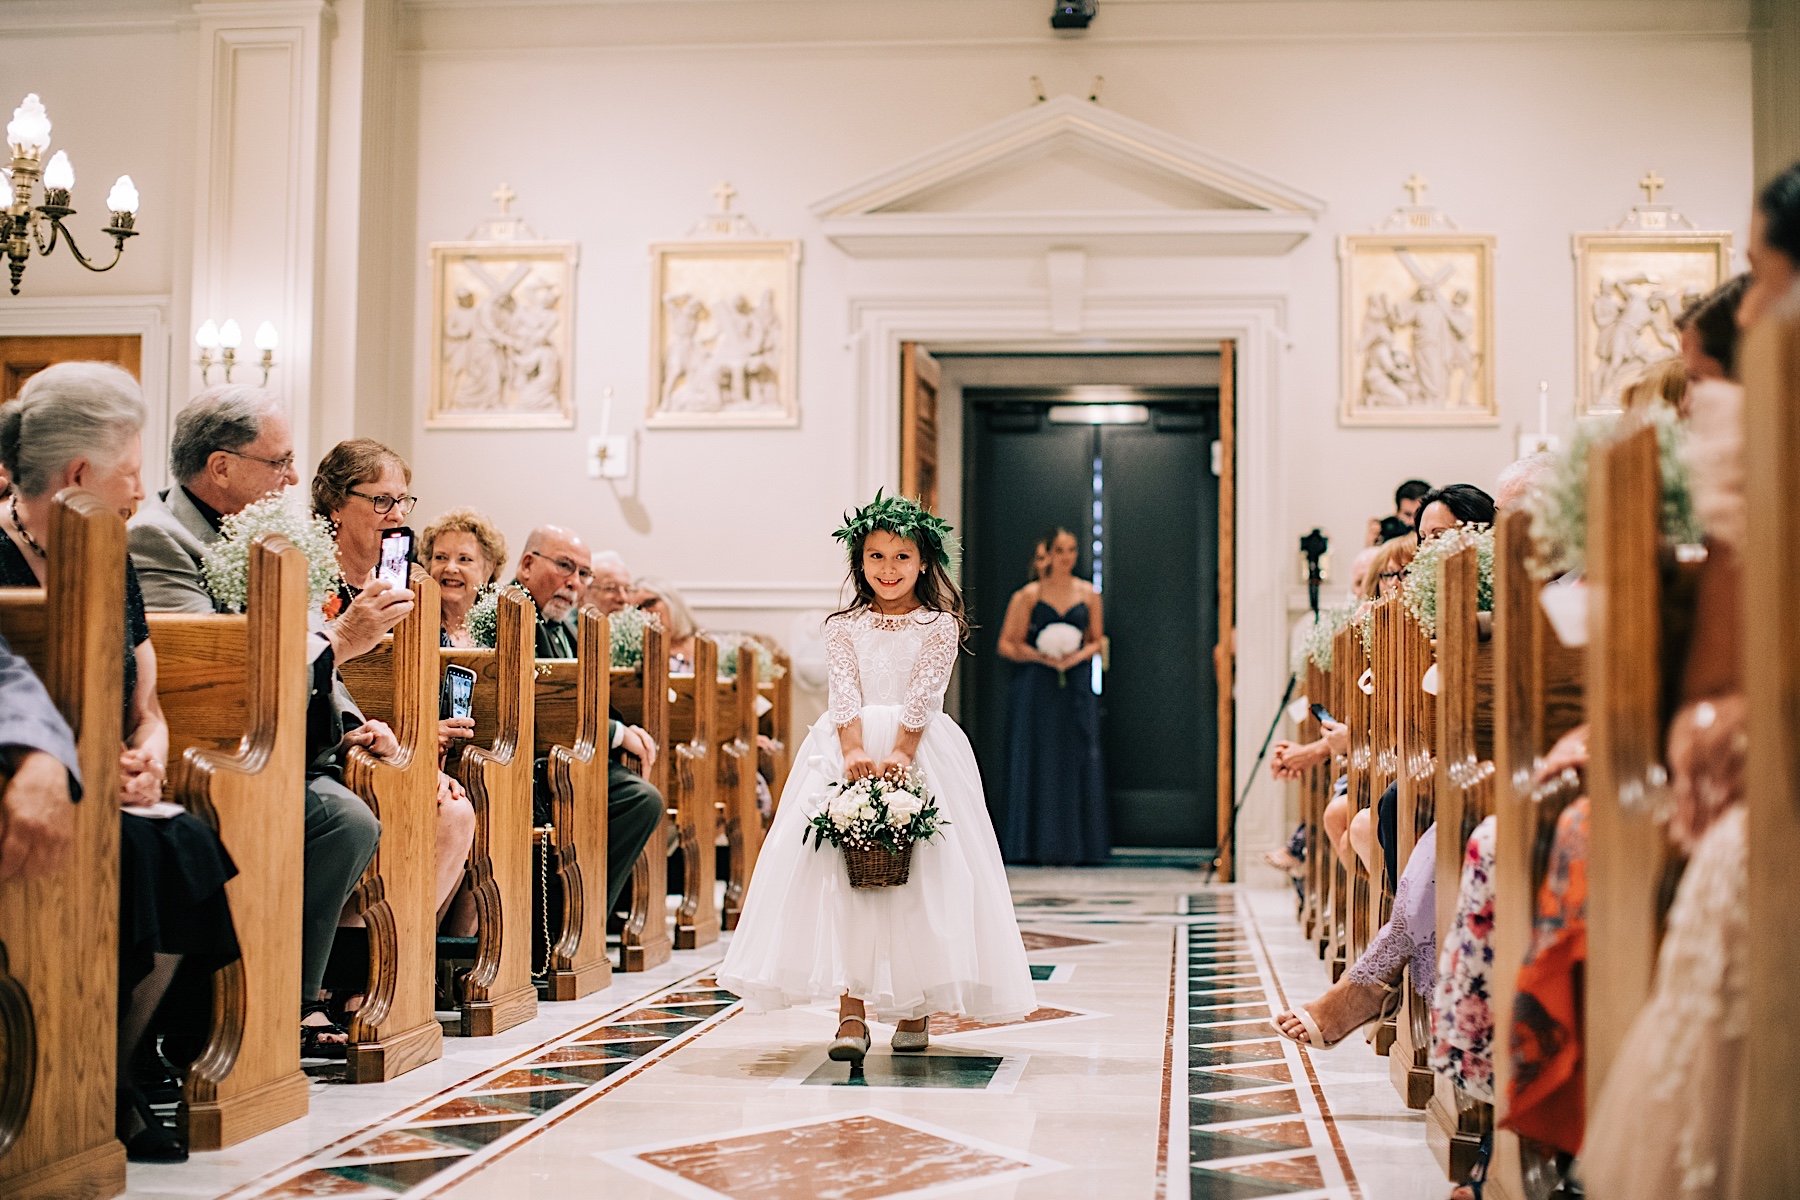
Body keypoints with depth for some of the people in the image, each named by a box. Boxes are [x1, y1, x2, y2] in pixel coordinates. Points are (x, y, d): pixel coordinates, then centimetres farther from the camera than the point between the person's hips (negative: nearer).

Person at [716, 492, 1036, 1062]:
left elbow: (924, 694, -6)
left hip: (922, 754, -1)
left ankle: (915, 1005, 7)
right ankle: (851, 1010, -13)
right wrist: (855, 751, -20)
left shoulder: (940, 626, 7)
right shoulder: (843, 626, 12)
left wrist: (900, 753, -21)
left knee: (922, 878, -5)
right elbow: (845, 693, -2)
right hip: (850, 752, 1)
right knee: (844, 875, -11)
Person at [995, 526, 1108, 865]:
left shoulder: (1088, 594, 8)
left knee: (1077, 761, -2)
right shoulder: (1028, 595, 1)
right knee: (1039, 762, -2)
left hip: (1076, 687, 2)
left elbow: (1097, 641, 12)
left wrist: (1077, 656, -8)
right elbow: (1007, 645, 0)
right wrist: (1041, 657, -15)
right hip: (1036, 688, -2)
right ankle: (1041, 844, 3)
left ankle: (1073, 844, 4)